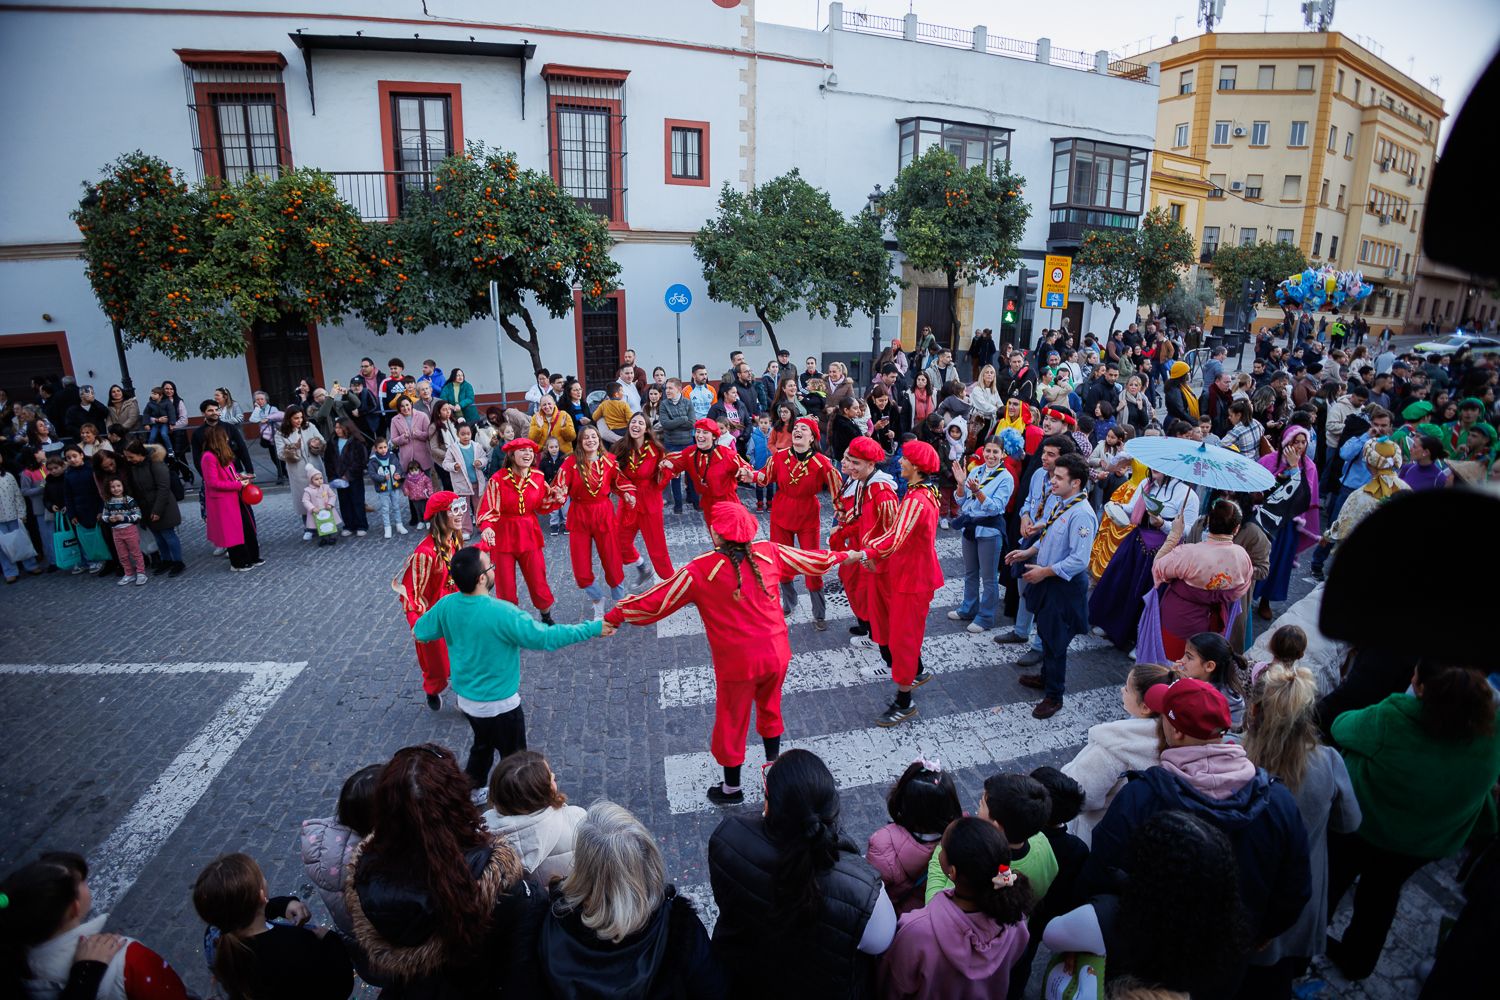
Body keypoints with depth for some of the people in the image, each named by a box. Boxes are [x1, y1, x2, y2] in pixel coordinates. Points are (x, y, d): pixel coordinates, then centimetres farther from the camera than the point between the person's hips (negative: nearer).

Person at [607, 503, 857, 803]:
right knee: (770, 709, 28)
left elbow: (656, 600, -11)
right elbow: (810, 559, 10)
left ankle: (731, 789, 37)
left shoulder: (700, 571, -17)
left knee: (731, 723, 17)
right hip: (776, 653, 4)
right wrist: (846, 555, 28)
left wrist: (612, 617, 0)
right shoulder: (768, 552, -6)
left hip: (737, 663, -4)